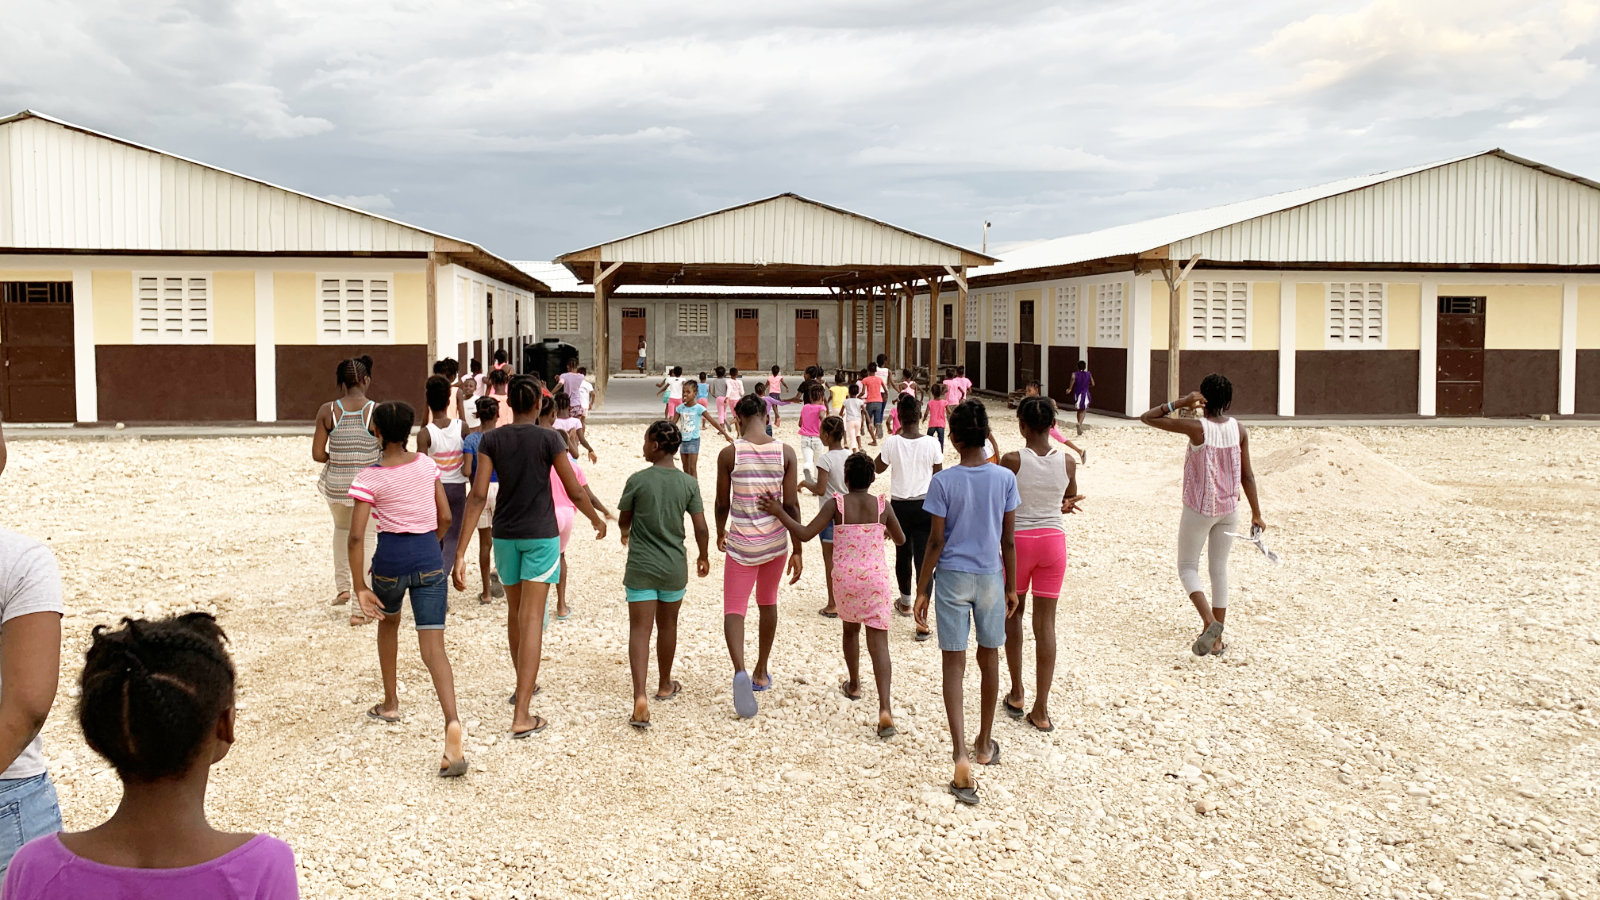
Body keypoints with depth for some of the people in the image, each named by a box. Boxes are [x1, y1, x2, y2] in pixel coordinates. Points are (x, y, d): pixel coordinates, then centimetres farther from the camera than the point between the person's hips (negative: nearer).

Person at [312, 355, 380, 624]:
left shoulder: (327, 411, -7)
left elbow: (317, 454, -5)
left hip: (336, 486, 3)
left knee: (342, 528, 32)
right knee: (366, 543, 10)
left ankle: (341, 587, 33)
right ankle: (358, 609, 10)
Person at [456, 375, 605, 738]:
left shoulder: (491, 440, -3)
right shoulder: (549, 439, -10)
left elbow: (478, 496, -10)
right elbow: (576, 492, -7)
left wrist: (460, 552, -10)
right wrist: (597, 519, 13)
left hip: (505, 535, 3)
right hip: (541, 534, -3)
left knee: (515, 611, 22)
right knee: (531, 619, -6)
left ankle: (525, 685, 42)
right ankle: (521, 715, -11)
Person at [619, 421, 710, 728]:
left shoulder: (637, 480, -11)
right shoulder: (689, 484, -4)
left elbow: (624, 521, 2)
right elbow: (701, 529, -3)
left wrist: (626, 534, 26)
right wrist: (703, 557, 16)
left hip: (640, 567, -2)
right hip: (674, 568, 3)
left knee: (639, 629, -2)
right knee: (667, 626, 19)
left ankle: (640, 696, -16)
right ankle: (665, 685, 36)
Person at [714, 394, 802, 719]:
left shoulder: (729, 454, -10)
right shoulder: (785, 452, -6)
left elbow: (722, 504, -2)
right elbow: (791, 504, -6)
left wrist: (720, 533, 19)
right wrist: (797, 550, 1)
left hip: (742, 545, -3)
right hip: (775, 542, 3)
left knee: (734, 610, 1)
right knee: (768, 604, 22)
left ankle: (740, 670, -25)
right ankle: (761, 671, 35)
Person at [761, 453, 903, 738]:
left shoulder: (836, 505, -9)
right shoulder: (882, 506, -3)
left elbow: (805, 534, -15)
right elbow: (900, 539, 10)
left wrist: (779, 512, -7)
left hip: (845, 579, 1)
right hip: (876, 579, 0)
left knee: (850, 630, 27)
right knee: (878, 642, -4)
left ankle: (854, 685, 45)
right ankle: (884, 708, -18)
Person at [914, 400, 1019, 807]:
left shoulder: (943, 482, -11)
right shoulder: (1005, 478, -4)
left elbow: (936, 541, -9)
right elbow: (1009, 539, 0)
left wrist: (922, 589, -1)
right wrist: (1011, 586, 11)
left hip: (952, 577, -2)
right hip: (990, 576, 2)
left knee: (954, 664, 1)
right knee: (988, 657, 17)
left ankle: (962, 757, -10)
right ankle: (984, 744, 33)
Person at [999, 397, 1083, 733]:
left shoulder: (1011, 461, -13)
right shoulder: (1067, 462, -4)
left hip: (1018, 541, -2)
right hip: (1053, 541, 2)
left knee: (1013, 614, 18)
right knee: (1046, 623, 6)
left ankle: (1016, 695, 23)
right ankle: (1041, 710, 8)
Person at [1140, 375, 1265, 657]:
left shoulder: (1197, 428, -17)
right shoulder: (1239, 429, -4)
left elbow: (1147, 417, -14)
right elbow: (1247, 475, 0)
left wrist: (1181, 402, -17)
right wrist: (1256, 514, 7)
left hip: (1198, 509, -4)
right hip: (1229, 509, 4)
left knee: (1187, 568, 9)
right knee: (1219, 569, 14)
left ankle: (1210, 622, -13)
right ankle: (1217, 639, 18)